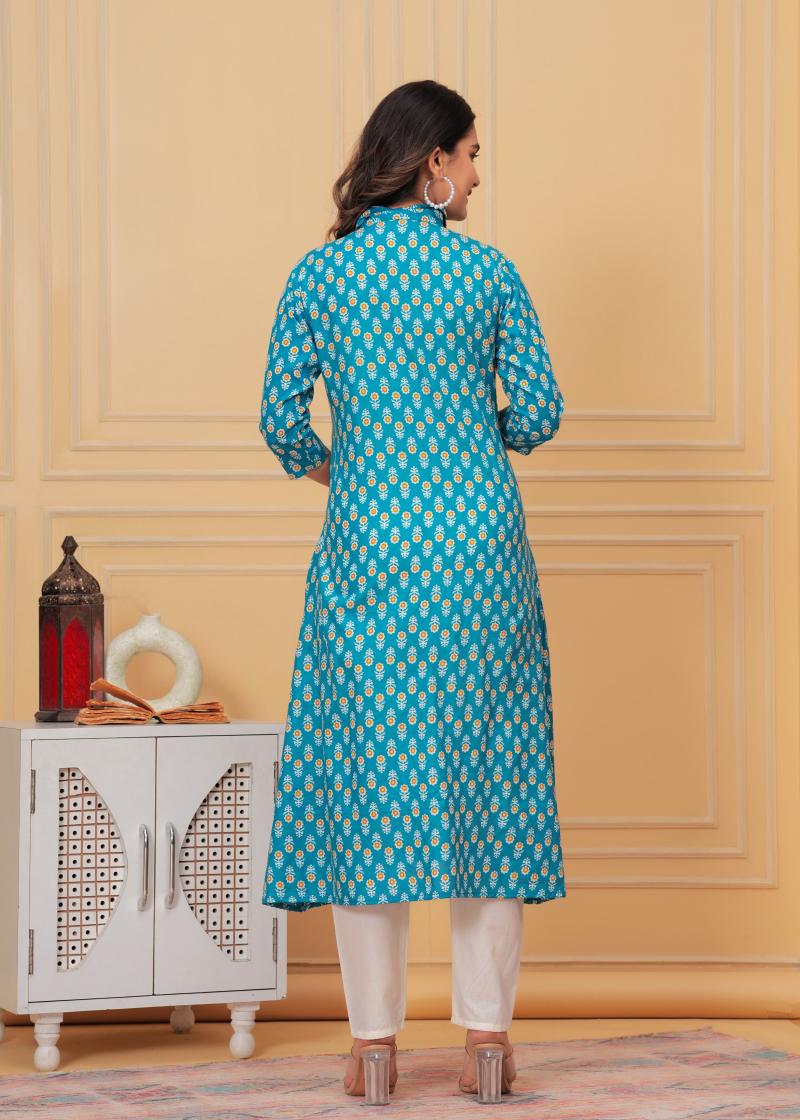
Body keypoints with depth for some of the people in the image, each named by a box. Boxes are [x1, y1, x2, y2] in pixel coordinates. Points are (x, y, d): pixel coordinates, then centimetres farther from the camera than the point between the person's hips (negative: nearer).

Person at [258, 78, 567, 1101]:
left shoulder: (321, 274, 0)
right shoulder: (490, 272, 0)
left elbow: (281, 416, -2)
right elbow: (539, 412, 0)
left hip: (369, 540, 0)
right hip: (479, 540, 0)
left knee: (367, 767, 5)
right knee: (482, 762, 7)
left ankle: (374, 1037, 5)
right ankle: (487, 1035, 8)